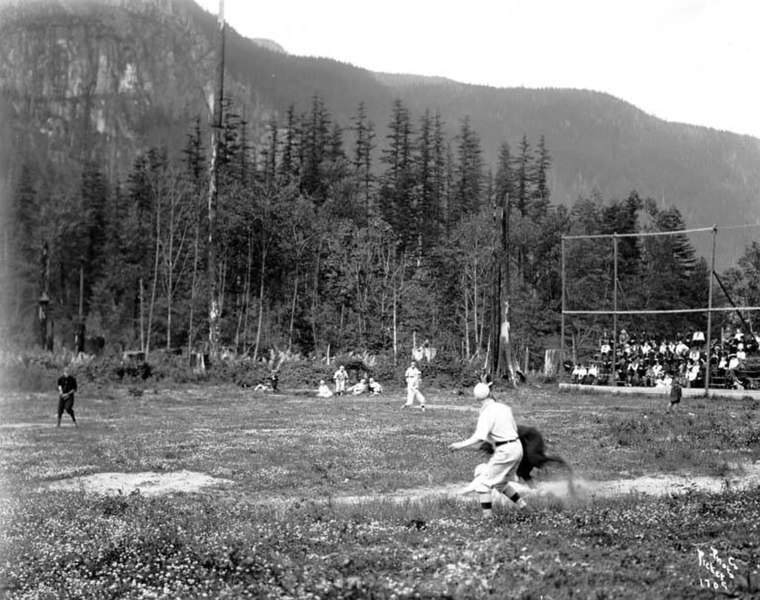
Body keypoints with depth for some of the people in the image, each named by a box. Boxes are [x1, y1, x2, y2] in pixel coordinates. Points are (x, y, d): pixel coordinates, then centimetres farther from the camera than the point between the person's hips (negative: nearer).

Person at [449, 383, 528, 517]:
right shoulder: (504, 407, 8)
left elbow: (479, 438, -24)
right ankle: (522, 505, 28)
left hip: (505, 451, -8)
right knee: (500, 483, 26)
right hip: (517, 447, 8)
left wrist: (461, 445, -19)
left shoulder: (487, 413, -14)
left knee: (482, 482, -3)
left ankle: (487, 517, -8)